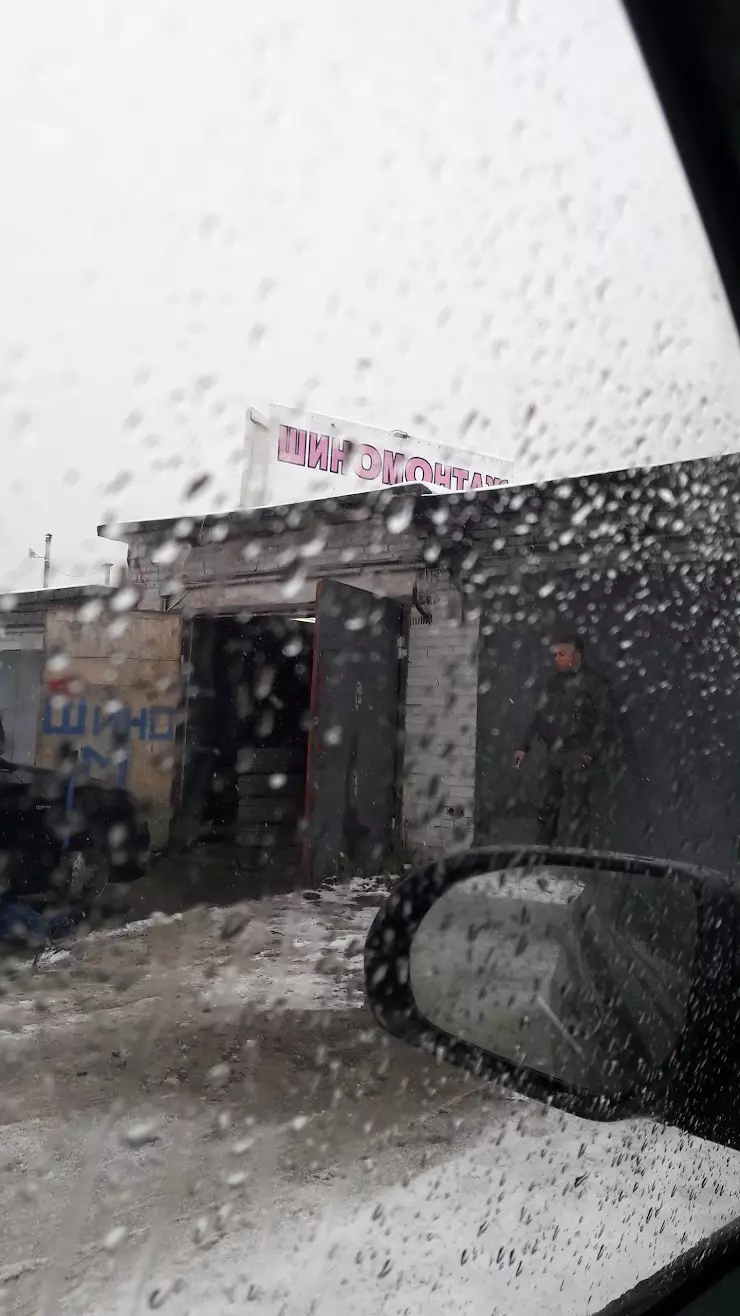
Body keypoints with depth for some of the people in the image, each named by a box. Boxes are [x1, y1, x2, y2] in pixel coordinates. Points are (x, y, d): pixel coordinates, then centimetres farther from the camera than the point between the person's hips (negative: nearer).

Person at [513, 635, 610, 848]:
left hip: (577, 756, -6)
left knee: (578, 809, -6)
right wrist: (524, 747, 13)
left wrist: (591, 752, -16)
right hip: (554, 755, 6)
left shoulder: (594, 684, -4)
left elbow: (602, 721, -8)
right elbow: (539, 716, 16)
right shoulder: (555, 683, 13)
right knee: (548, 808, 10)